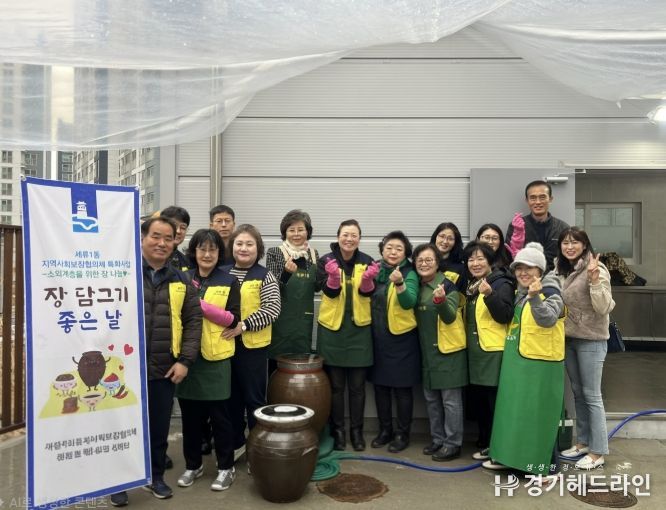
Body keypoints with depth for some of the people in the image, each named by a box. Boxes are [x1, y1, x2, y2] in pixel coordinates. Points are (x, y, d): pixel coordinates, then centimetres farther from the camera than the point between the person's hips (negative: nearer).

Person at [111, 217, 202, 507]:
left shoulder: (180, 281, 7)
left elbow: (193, 320, 6)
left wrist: (185, 360, -2)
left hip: (165, 370, 3)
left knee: (159, 428, 14)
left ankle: (156, 476, 34)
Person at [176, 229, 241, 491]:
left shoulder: (229, 282, -1)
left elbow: (233, 319, -9)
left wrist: (201, 305, -17)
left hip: (216, 357, -3)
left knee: (218, 414, 5)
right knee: (190, 414, 12)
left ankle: (226, 467, 19)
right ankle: (193, 464, 29)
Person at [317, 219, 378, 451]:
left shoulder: (367, 261, 1)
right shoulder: (326, 260, -3)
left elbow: (367, 292, -9)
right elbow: (329, 291, -14)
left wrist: (368, 278, -30)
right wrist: (334, 276, -33)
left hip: (359, 328, 1)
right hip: (332, 328, -1)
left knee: (357, 385, 9)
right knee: (335, 385, 7)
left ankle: (356, 430, 22)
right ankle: (337, 430, 21)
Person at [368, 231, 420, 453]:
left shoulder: (409, 274, -8)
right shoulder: (376, 272, 6)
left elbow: (409, 303, -25)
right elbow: (368, 300, 14)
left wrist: (399, 283, -39)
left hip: (401, 338, -5)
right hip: (378, 337, 5)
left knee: (402, 388, 4)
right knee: (380, 386, 12)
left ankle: (402, 434, 18)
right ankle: (385, 430, 27)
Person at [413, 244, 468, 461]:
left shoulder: (448, 285, -13)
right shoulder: (418, 287, 8)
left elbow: (450, 317, -24)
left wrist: (441, 300, -43)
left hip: (448, 349, -7)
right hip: (427, 351, 7)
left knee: (450, 399, 0)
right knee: (431, 398, 15)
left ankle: (452, 444, 11)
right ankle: (437, 439, 27)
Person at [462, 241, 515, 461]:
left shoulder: (501, 284, -10)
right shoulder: (471, 285, 14)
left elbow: (505, 316, -21)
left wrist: (490, 294, -32)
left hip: (494, 352, -8)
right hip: (475, 352, 8)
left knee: (495, 402, -2)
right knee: (476, 401, 15)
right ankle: (485, 443, 29)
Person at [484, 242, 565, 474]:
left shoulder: (550, 293, -13)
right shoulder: (518, 294, 11)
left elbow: (547, 319, -31)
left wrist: (534, 297, -47)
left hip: (540, 364, -8)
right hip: (515, 361, 8)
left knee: (539, 413, -1)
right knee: (513, 410, 16)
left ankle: (546, 463, 11)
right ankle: (509, 454, 30)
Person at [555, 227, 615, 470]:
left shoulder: (597, 269, -14)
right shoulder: (560, 270, 5)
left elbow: (603, 308, -21)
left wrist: (595, 280, -31)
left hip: (591, 340, -6)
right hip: (568, 338, 7)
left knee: (591, 395, 1)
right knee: (577, 392, 16)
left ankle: (597, 452, 12)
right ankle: (582, 442, 29)